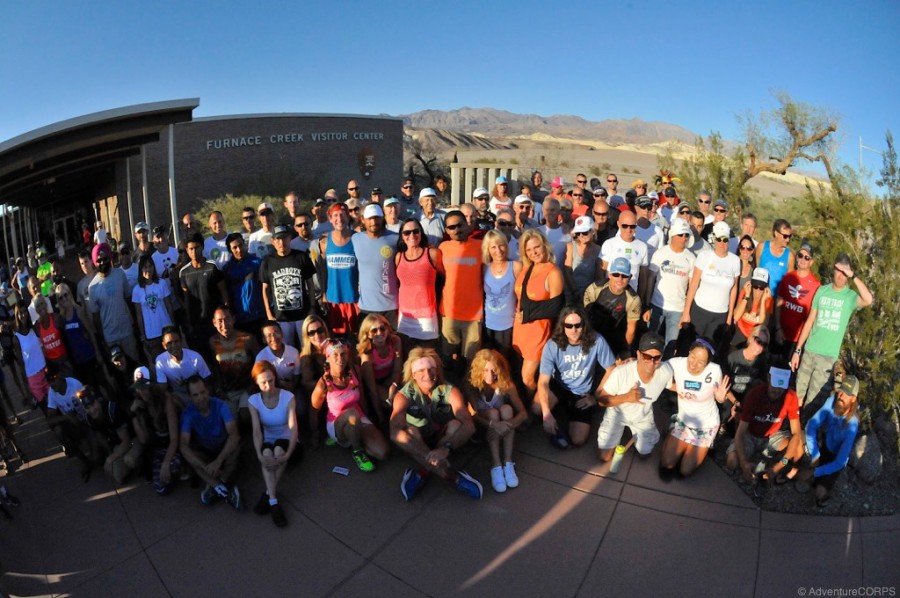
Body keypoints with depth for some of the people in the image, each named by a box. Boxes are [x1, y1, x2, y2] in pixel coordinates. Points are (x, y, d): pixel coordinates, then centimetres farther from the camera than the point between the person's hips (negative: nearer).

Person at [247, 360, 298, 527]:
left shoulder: (287, 397, -16)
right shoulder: (253, 401, -10)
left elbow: (293, 427, -22)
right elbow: (257, 431, -17)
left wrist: (287, 454, -35)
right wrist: (260, 455, -33)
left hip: (285, 440, -1)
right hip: (267, 441, 2)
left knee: (278, 450, -35)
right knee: (268, 453, -33)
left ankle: (268, 494, -18)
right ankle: (273, 501, -30)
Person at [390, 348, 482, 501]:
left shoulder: (449, 391, -20)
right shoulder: (404, 395, -21)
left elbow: (469, 425, -33)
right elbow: (395, 432, -37)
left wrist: (446, 447, -51)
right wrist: (428, 455, -49)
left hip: (443, 439, 1)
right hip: (418, 444, -1)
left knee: (456, 425, -30)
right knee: (409, 431, -34)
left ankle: (422, 473, -26)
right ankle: (453, 475, -31)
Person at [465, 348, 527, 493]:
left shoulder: (507, 385, -16)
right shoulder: (472, 385, -20)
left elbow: (523, 413, -18)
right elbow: (473, 416, -26)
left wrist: (512, 423, -40)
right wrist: (493, 424, -45)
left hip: (501, 427, 2)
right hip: (483, 427, -2)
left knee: (507, 409, -30)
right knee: (493, 412, -32)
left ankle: (508, 463, -31)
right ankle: (496, 466, -36)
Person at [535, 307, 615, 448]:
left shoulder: (596, 341, -24)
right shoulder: (552, 345, -24)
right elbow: (543, 381, -26)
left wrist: (596, 396, -6)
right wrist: (547, 413, -37)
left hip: (583, 393, 0)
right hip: (559, 386, 0)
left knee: (578, 440, -9)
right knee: (537, 408, -30)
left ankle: (568, 416, 24)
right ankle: (560, 416, 5)